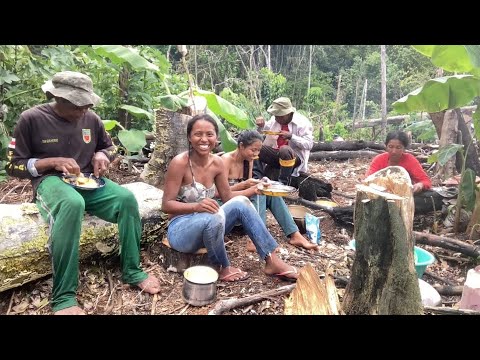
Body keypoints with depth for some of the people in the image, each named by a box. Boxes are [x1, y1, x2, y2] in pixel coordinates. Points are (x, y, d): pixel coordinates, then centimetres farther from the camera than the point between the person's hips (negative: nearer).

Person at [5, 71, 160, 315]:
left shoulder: (91, 118, 5)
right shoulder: (31, 119, -6)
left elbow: (108, 146, 22)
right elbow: (13, 166, -3)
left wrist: (102, 156, -3)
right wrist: (54, 162, -17)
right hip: (51, 181, -4)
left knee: (127, 198, -25)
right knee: (72, 203, -41)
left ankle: (131, 270, -8)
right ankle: (63, 297, -33)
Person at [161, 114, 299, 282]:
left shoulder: (217, 162, -2)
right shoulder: (179, 163, -20)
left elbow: (228, 197, 5)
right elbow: (166, 205, -18)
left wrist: (253, 190, -10)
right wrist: (197, 206, -35)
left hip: (207, 226, 6)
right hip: (180, 229, -6)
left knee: (240, 203, -16)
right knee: (214, 217, -35)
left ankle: (271, 260, -11)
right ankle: (222, 268, -9)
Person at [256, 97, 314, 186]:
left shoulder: (302, 122, -11)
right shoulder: (274, 119, 6)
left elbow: (309, 144, -17)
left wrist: (291, 136, -27)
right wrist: (260, 126, -5)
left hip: (294, 156, -5)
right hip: (277, 154, 5)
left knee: (284, 149, -40)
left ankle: (284, 182, -27)